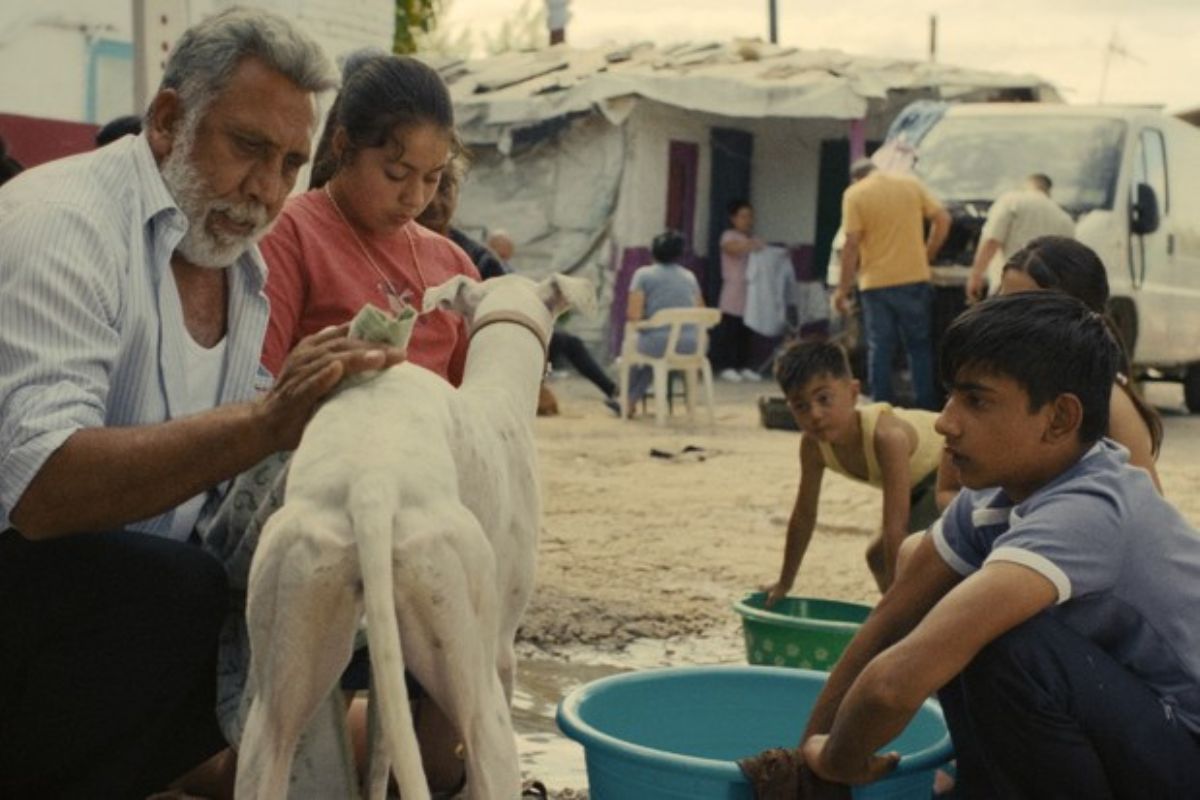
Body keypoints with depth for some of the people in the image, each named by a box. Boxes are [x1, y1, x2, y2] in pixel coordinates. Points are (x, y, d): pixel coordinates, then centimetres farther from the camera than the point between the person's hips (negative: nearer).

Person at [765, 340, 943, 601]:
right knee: (878, 555, 14)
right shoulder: (813, 444, -19)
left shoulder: (887, 435, -41)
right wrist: (784, 584, 0)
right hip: (922, 477, 8)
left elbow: (895, 527, -42)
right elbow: (803, 516, -6)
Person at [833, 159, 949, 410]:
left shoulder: (855, 194, -4)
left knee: (880, 349, 5)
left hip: (876, 283, -2)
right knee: (920, 346, 10)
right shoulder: (911, 184, 6)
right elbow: (942, 219, 4)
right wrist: (927, 256, 14)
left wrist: (843, 289, -5)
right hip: (915, 278, 2)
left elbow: (852, 244, -9)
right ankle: (927, 408, 9)